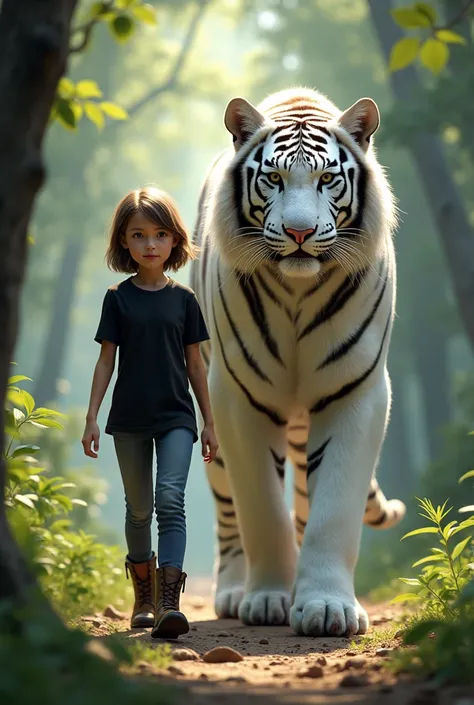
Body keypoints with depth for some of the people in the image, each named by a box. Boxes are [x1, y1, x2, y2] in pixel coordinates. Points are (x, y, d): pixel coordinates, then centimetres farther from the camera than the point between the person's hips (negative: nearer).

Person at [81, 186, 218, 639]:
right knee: (139, 508, 11)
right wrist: (91, 417, -3)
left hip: (176, 417, -1)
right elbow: (106, 360, 3)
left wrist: (209, 422, 8)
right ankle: (144, 597, 28)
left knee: (171, 500, -16)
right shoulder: (118, 298, 1)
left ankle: (169, 602, -23)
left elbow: (194, 363, 8)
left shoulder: (184, 299, 3)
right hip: (130, 418, 1)